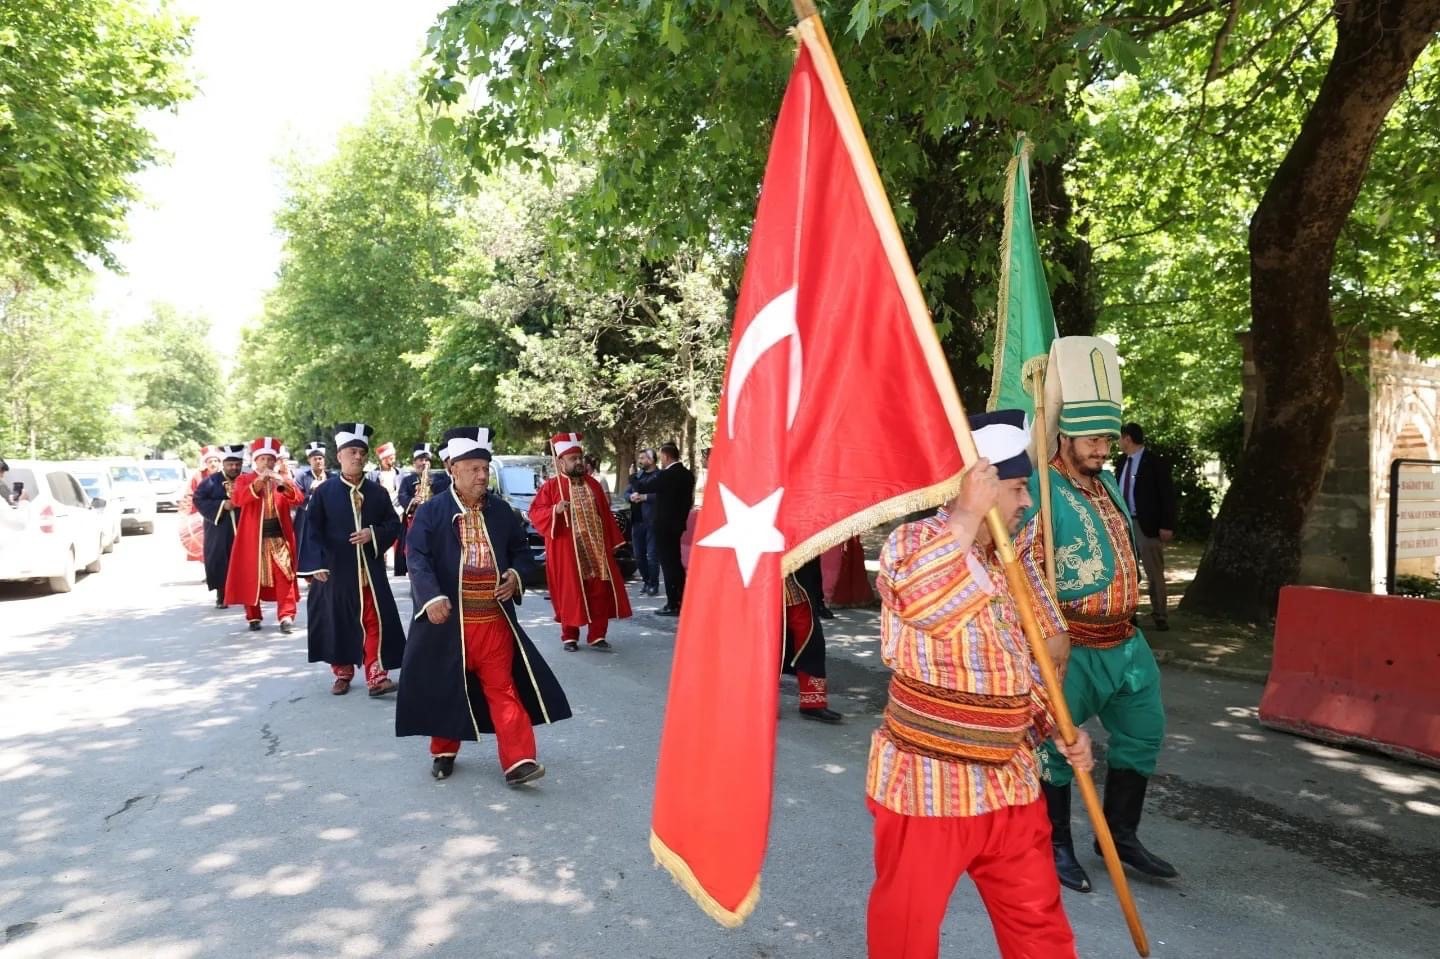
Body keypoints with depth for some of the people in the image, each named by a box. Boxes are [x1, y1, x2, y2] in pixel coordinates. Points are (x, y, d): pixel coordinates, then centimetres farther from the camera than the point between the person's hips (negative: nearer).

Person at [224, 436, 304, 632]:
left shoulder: (283, 479, 10)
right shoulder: (244, 479, 6)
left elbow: (297, 500, -6)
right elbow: (237, 499, -13)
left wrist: (283, 483, -23)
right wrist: (258, 483, -25)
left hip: (279, 536, 1)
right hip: (253, 538, 0)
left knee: (284, 576, -7)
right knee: (251, 577, 4)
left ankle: (286, 615, -8)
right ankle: (253, 617, 15)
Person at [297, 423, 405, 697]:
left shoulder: (377, 492, 5)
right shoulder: (324, 492, -2)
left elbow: (394, 524, 8)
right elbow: (311, 530, -3)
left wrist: (374, 534, -12)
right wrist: (316, 565, -11)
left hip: (370, 570, 2)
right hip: (335, 570, -1)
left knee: (375, 623, -3)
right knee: (338, 623, 8)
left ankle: (376, 676, 1)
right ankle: (342, 674, 24)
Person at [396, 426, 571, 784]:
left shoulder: (501, 511, 7)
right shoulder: (431, 511, -5)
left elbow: (521, 550, 17)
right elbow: (418, 558, -12)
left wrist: (516, 576, -4)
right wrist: (432, 597, -27)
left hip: (494, 620, 2)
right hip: (447, 621, -2)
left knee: (504, 688, 0)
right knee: (445, 690, 12)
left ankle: (518, 762, 0)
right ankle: (443, 752, 32)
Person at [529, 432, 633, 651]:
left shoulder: (592, 483, 11)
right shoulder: (551, 486, -3)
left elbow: (606, 514, 14)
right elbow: (535, 513, -7)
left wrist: (613, 542, 11)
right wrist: (555, 510, -25)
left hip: (596, 547, 4)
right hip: (566, 550, -4)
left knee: (600, 593, 4)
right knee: (570, 593, 1)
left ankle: (597, 636, 12)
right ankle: (569, 637, 14)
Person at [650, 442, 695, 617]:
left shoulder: (665, 475, -18)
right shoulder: (688, 474, 6)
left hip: (664, 525, -8)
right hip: (678, 524, 8)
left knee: (668, 563, -4)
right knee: (675, 562, 17)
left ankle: (673, 604, -2)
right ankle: (681, 600, 22)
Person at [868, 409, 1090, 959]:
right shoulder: (912, 541, -13)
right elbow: (916, 598, -37)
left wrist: (1059, 722, 4)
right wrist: (968, 515, -30)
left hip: (1009, 778, 7)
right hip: (926, 779, -6)